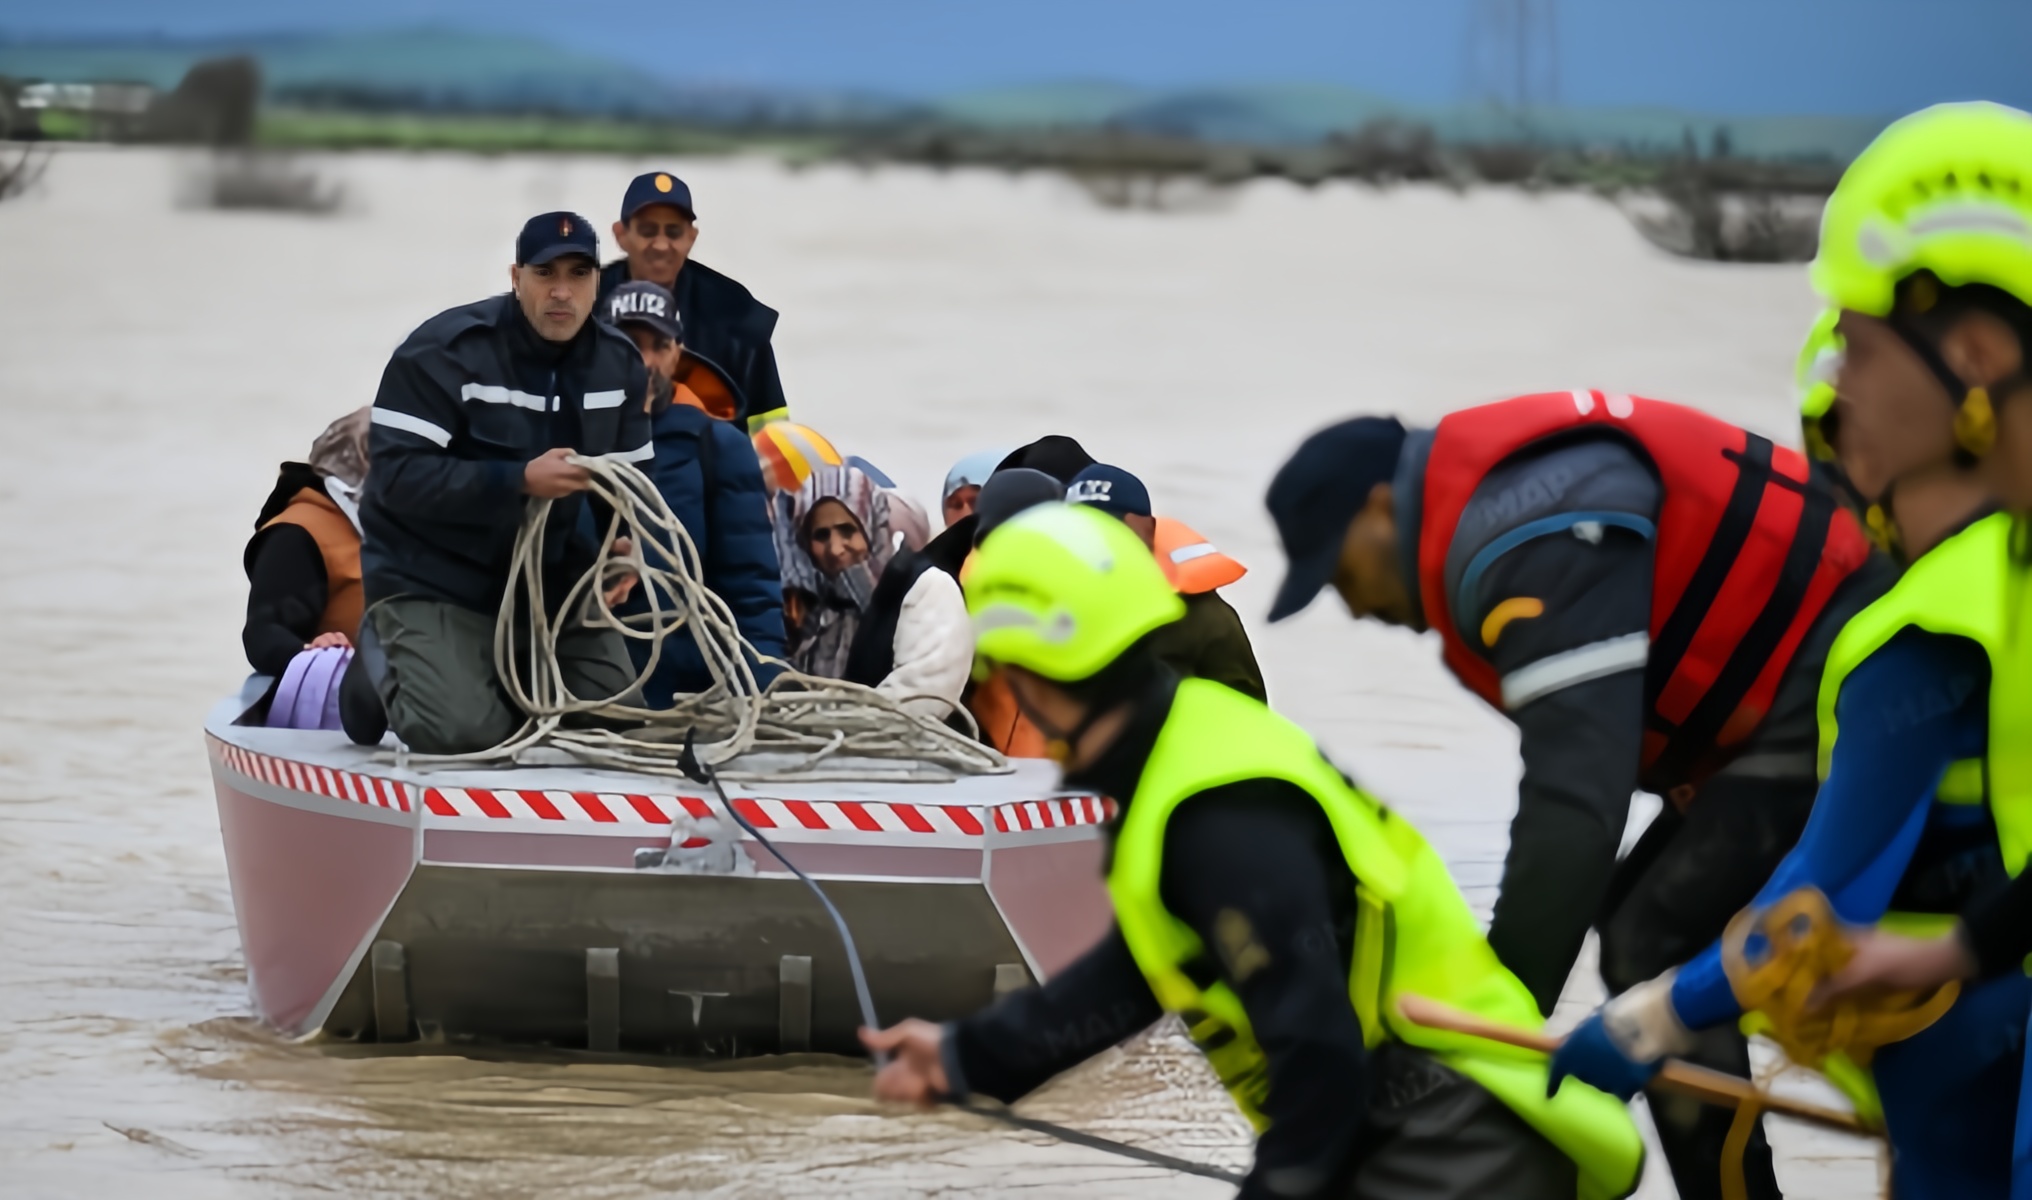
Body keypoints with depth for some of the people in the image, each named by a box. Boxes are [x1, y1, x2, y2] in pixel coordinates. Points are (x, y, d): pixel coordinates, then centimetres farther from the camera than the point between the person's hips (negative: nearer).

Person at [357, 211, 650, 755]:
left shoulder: (619, 363, 1)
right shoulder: (442, 351, -18)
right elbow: (398, 475, -24)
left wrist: (624, 548, -16)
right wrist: (520, 481, -33)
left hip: (551, 577, 6)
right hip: (434, 581, -6)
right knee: (465, 732, -23)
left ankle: (504, 673, 24)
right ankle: (384, 656, 11)